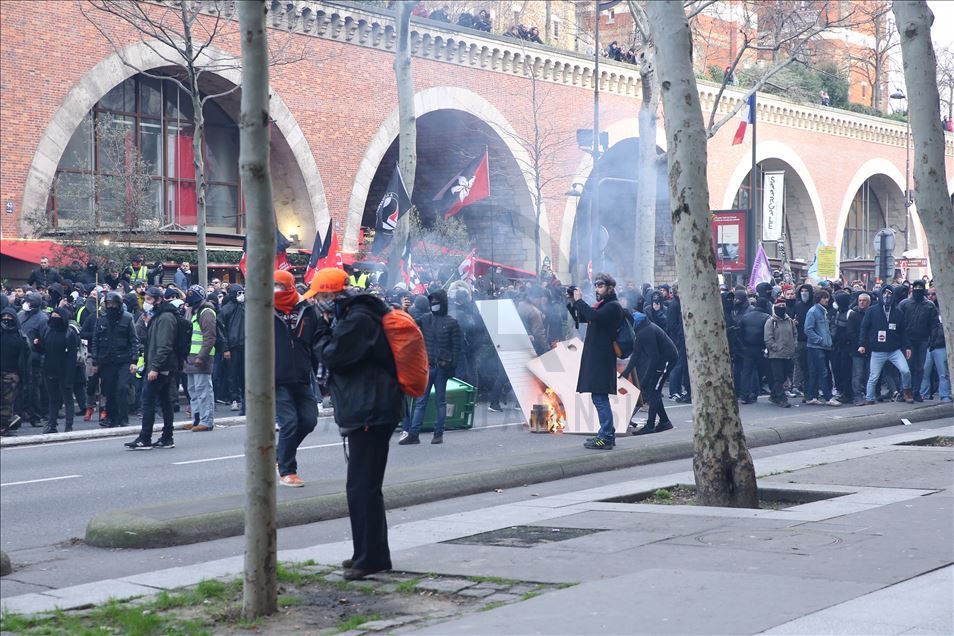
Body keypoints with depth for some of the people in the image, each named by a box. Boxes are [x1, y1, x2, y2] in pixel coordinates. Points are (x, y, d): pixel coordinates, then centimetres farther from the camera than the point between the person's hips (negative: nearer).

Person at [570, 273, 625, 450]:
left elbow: (595, 316, -26)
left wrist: (579, 301, -15)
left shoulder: (613, 306, -9)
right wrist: (573, 303, 8)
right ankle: (607, 433, 21)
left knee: (600, 397, -12)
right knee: (600, 397, 14)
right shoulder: (601, 305, 21)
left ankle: (606, 438, -12)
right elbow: (580, 317, 23)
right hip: (594, 356, 10)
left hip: (603, 357, -10)